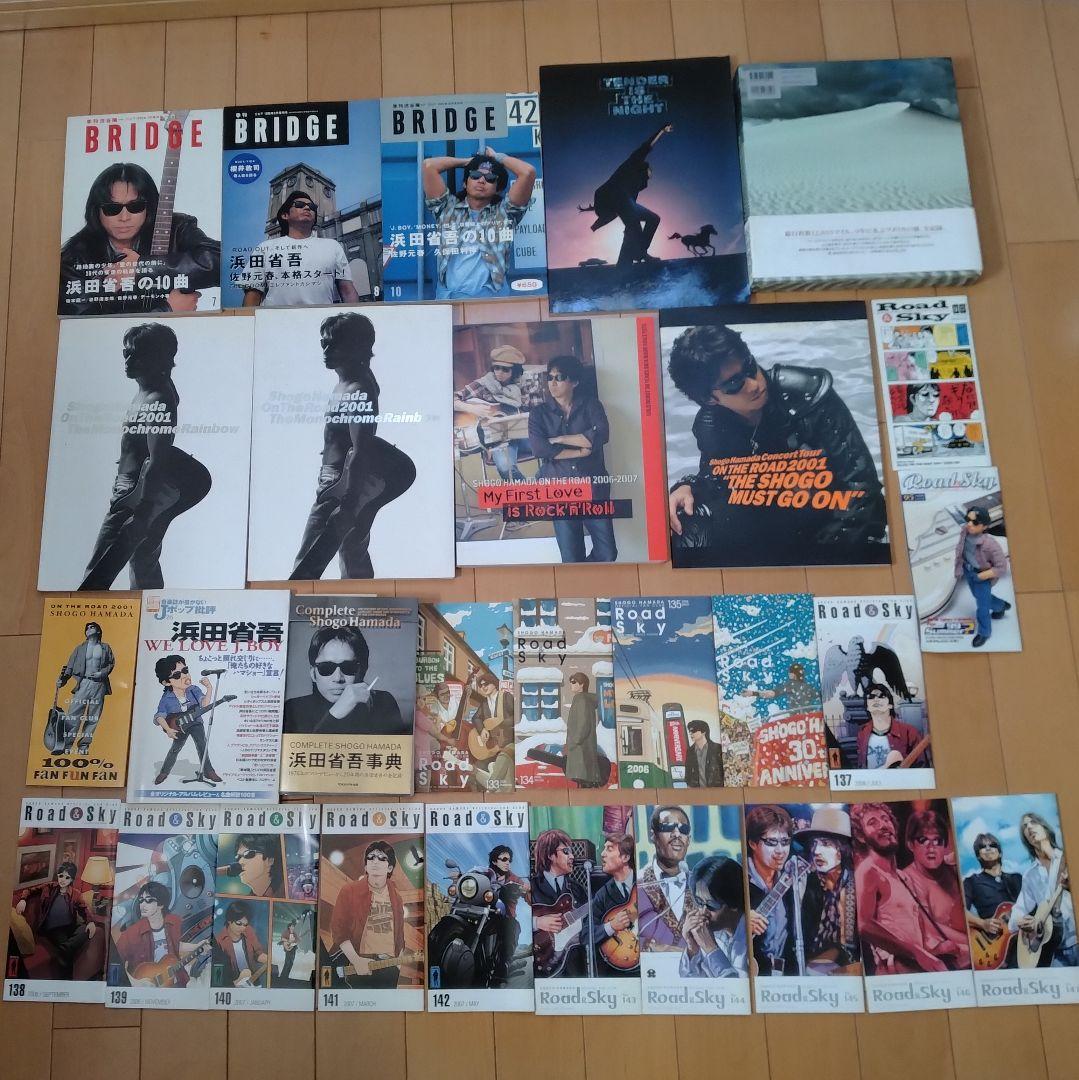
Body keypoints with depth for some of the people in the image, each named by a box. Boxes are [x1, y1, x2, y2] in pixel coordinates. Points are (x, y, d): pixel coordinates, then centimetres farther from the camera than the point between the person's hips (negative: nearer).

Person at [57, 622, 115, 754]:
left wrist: (102, 673, -8)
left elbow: (112, 663, 9)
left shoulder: (105, 648, 12)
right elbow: (70, 666, 5)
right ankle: (67, 745, -3)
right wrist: (62, 680, -8)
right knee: (73, 714, -7)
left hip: (99, 684, 0)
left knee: (93, 717, 1)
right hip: (83, 683, 0)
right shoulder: (80, 648, 12)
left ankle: (84, 745, 7)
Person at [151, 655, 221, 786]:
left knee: (202, 744, -9)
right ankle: (164, 771, 31)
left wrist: (209, 689, -42)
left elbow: (204, 704, -28)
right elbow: (159, 716, -17)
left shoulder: (193, 690, -17)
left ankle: (208, 770, 4)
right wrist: (168, 729, -31)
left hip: (195, 723, 1)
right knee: (175, 748, 8)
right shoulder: (166, 699, -19)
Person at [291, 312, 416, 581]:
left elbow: (361, 450, -25)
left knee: (306, 566, -10)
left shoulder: (358, 391, -20)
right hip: (336, 483, 11)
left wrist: (349, 503, -27)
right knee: (354, 554, 21)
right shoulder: (346, 384, 8)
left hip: (342, 488, -11)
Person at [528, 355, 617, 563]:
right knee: (572, 558, 4)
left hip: (593, 488, 1)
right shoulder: (539, 413, 6)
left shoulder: (590, 404, 6)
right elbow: (539, 448, -11)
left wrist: (560, 439, -9)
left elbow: (601, 435, -12)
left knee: (607, 553, 2)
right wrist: (581, 451, -10)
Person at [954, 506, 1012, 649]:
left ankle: (984, 633, 37)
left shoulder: (990, 544, -37)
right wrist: (960, 568, 3)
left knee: (982, 607, 9)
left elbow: (1001, 568, -26)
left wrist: (981, 576, -25)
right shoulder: (965, 530, -21)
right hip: (967, 570, 6)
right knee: (978, 596, 31)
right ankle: (1001, 606, 62)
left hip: (982, 575, -6)